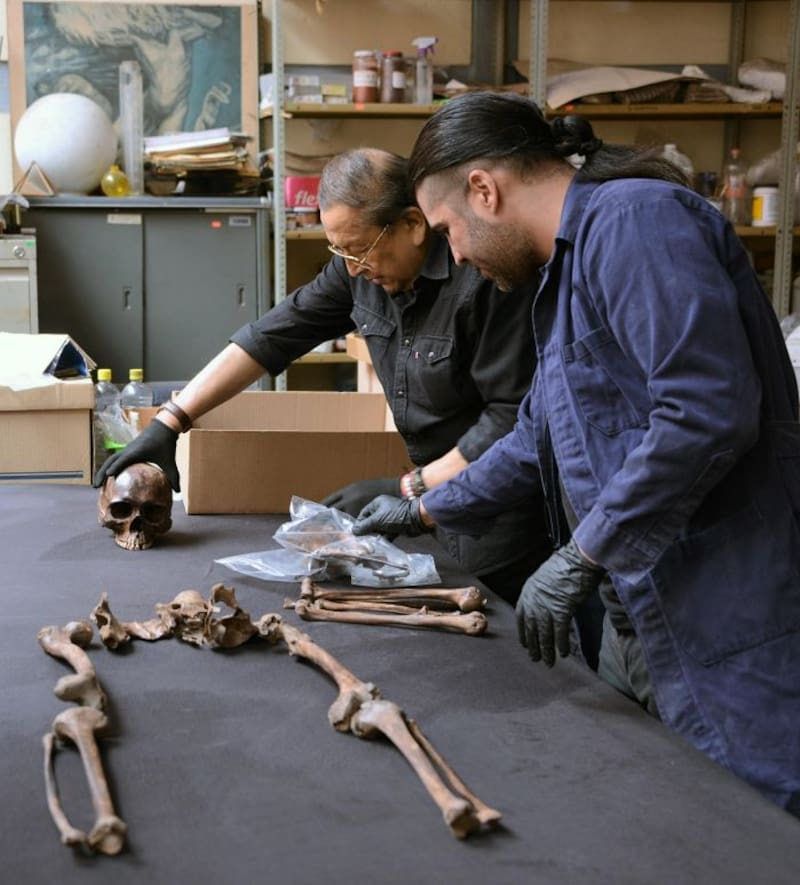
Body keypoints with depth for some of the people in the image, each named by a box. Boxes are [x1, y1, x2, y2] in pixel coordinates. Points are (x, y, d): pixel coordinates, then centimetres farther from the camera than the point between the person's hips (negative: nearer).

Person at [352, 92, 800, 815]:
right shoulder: (567, 263, 18)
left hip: (730, 633, -10)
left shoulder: (635, 219, -15)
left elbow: (708, 412, -26)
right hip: (642, 621, 10)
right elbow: (541, 437, 29)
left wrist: (580, 558, -19)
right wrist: (424, 511, 34)